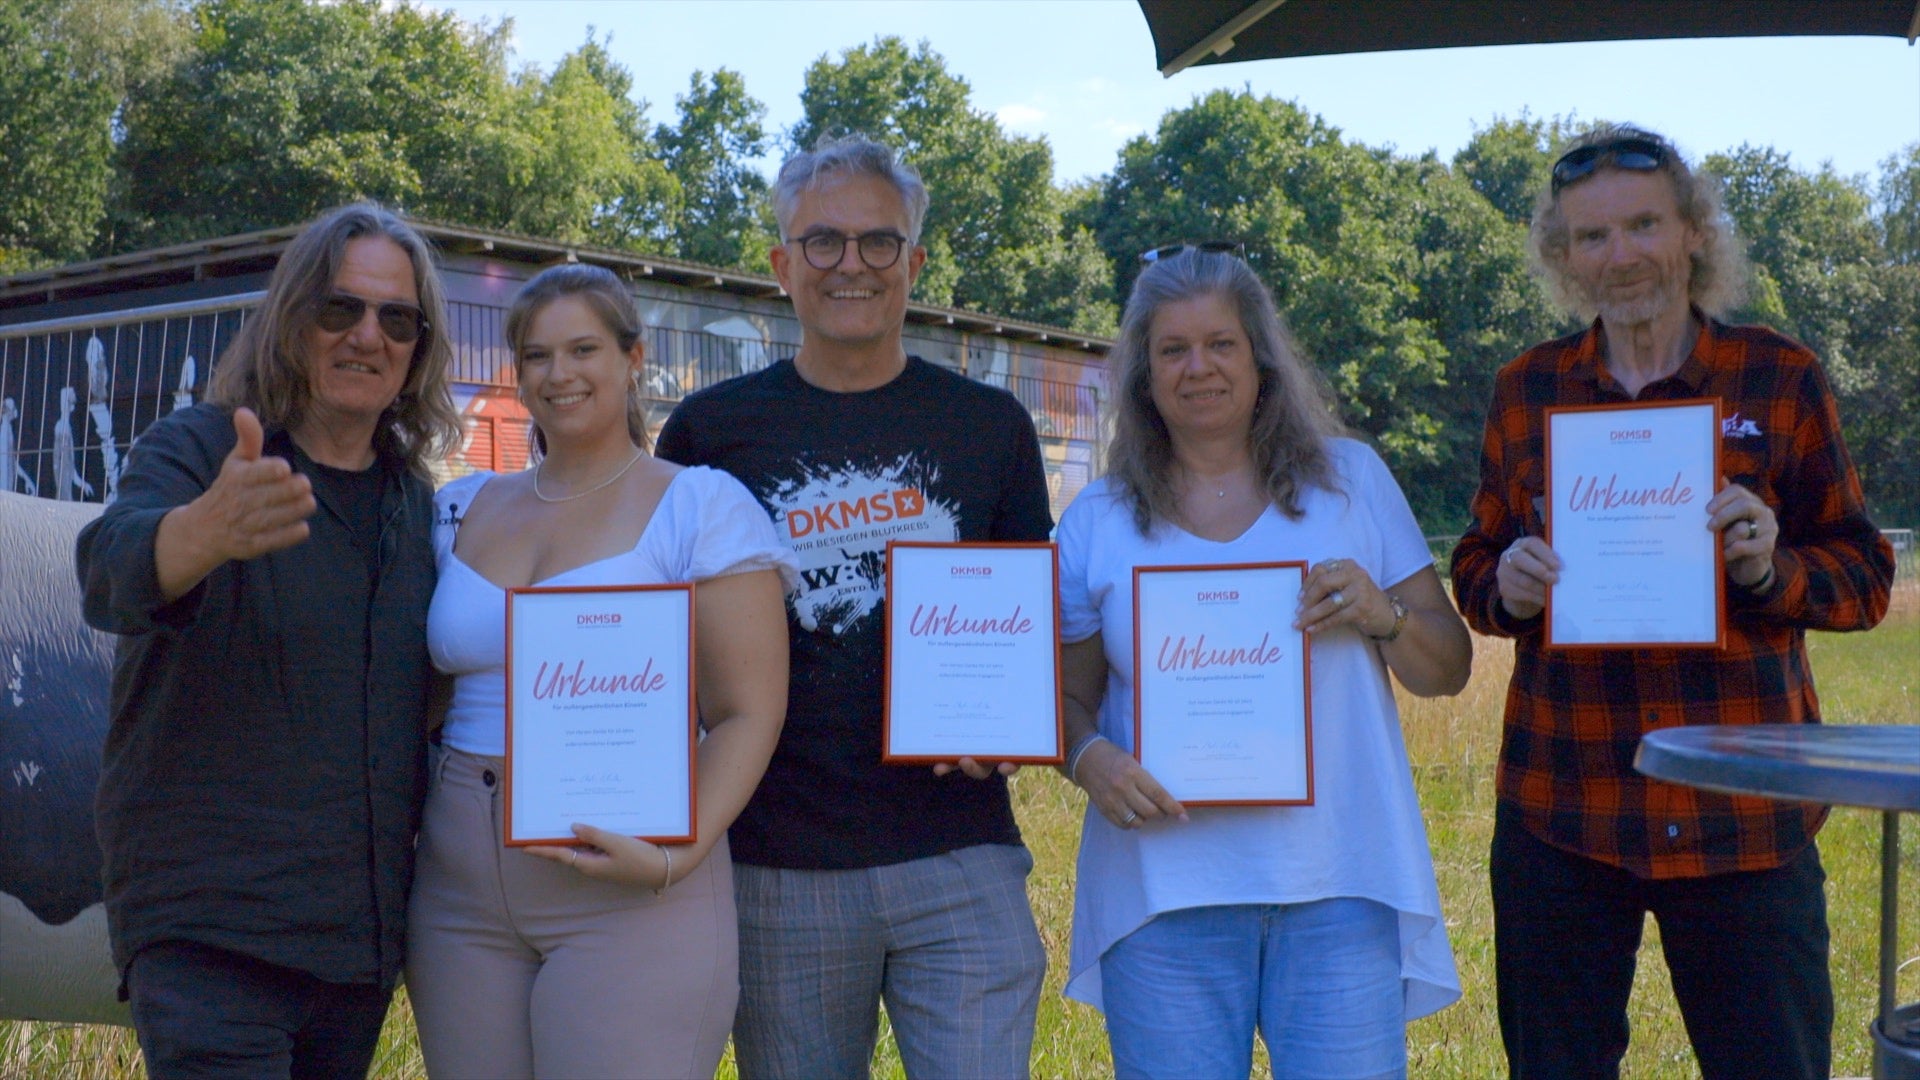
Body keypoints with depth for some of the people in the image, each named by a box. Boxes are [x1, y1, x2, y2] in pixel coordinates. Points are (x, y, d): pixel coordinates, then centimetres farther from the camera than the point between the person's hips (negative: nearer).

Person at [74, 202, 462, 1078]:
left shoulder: (418, 505, 11)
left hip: (364, 928, 5)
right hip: (210, 928, -5)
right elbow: (115, 570, -27)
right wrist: (210, 529, -48)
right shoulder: (193, 450, -4)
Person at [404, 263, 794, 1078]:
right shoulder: (461, 511, 13)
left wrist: (675, 856, -20)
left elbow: (747, 714, -7)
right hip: (461, 900, 5)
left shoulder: (700, 507, -2)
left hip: (630, 904, -4)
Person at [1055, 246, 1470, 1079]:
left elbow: (1448, 669, 10)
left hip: (1341, 883, 0)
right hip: (1165, 887, 0)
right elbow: (1067, 699, 10)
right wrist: (1090, 759, -11)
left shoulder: (1352, 478, 9)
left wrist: (1384, 616, -11)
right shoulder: (1099, 520, 9)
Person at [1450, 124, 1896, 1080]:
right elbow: (1474, 571, 15)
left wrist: (1772, 568, -15)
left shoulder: (1780, 380, 3)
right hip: (1561, 812, 2)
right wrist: (1508, 585, -8)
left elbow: (1865, 578, 6)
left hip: (1743, 815, -1)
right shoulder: (1525, 392, 8)